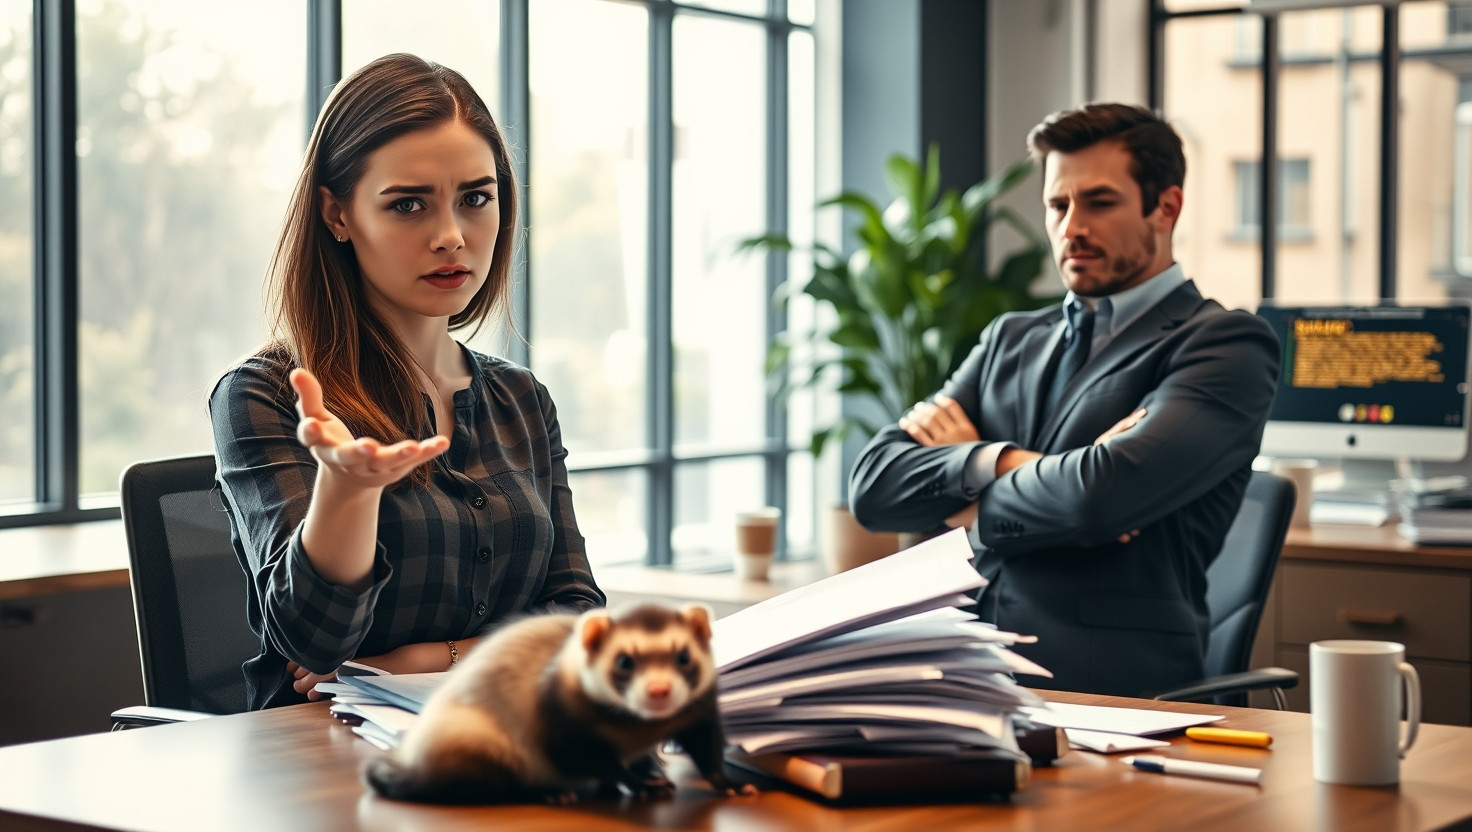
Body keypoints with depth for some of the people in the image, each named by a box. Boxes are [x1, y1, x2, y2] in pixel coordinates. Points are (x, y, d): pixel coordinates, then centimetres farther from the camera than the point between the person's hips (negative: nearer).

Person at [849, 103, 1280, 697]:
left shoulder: (1226, 344, 1)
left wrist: (971, 503, 2)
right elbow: (873, 485, 9)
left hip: (1111, 692, -5)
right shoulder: (1010, 341, 22)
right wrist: (997, 462, -10)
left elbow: (1102, 493, -17)